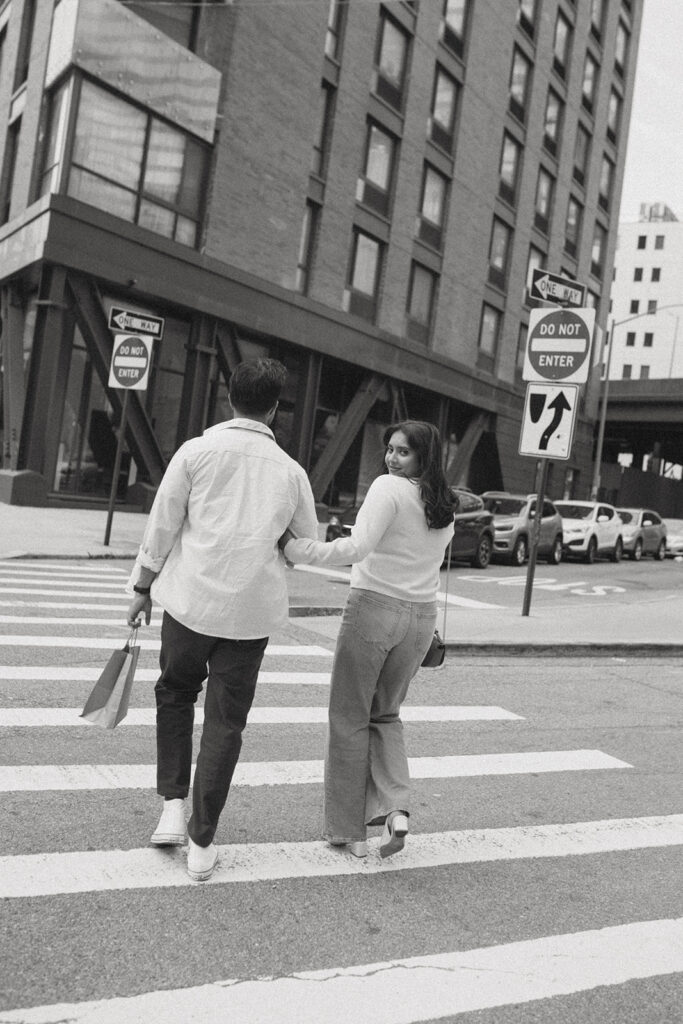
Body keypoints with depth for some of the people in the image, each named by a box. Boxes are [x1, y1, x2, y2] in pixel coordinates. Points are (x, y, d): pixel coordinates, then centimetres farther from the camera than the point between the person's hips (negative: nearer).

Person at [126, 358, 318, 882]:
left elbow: (161, 527, -2)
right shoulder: (291, 471, 2)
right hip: (252, 609, 1)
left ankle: (173, 806, 18)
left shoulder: (197, 451, -4)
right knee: (226, 722, 10)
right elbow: (310, 547, 11)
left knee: (175, 695, 24)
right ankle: (202, 842, 18)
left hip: (191, 599, -1)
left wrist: (143, 587, 10)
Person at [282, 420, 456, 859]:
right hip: (421, 616, 6)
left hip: (375, 607, -6)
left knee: (350, 719, 9)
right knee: (386, 715, 22)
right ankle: (395, 808, 5)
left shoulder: (389, 488, -12)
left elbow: (358, 547, -25)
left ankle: (349, 830, 17)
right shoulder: (446, 506, 10)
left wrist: (303, 549, -26)